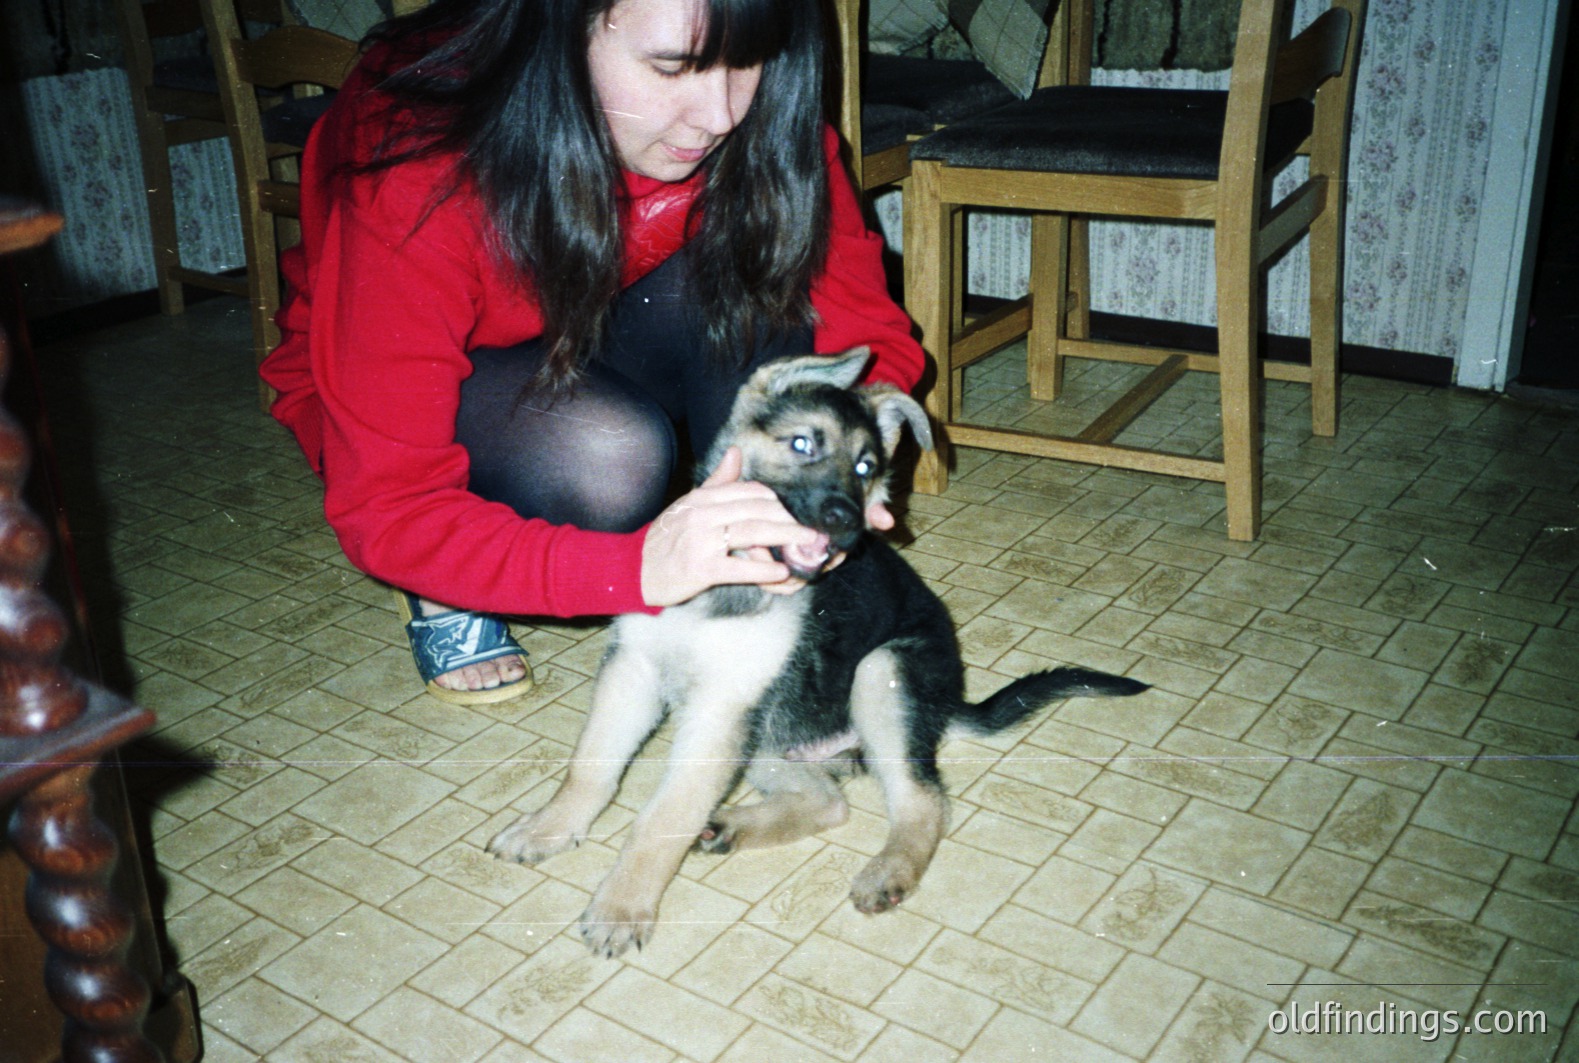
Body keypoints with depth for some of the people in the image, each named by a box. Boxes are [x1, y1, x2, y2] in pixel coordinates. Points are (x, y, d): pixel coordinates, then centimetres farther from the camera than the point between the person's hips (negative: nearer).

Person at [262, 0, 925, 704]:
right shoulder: (420, 181, -35)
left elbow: (870, 330, -18)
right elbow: (381, 509, -35)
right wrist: (637, 565, -50)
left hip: (592, 359, 4)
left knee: (754, 280, -27)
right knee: (609, 457, -36)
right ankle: (443, 588, -4)